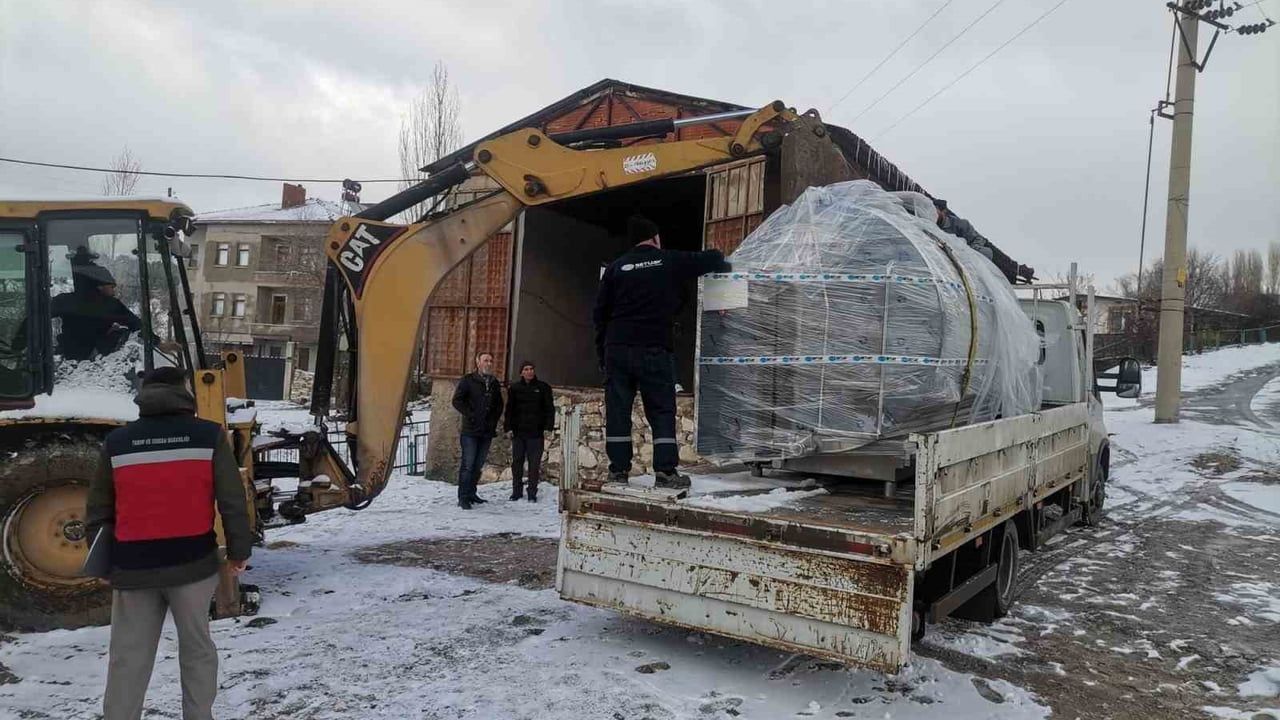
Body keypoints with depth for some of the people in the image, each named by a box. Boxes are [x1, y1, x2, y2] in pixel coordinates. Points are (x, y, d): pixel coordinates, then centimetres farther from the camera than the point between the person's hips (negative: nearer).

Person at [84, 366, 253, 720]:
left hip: (132, 566, 2)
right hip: (192, 562, -2)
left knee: (128, 657, 12)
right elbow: (233, 502, -6)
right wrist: (238, 550, 4)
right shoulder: (209, 435, -5)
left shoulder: (116, 442, 3)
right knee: (196, 649, 13)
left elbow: (98, 510, 10)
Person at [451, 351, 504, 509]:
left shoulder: (495, 383, 14)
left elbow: (499, 405, 21)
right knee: (468, 465, -7)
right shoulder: (468, 380, -1)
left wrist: (493, 420, 8)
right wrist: (471, 415, -12)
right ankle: (463, 497, -3)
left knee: (478, 465, 10)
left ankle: (471, 493, 20)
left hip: (487, 431, 5)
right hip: (470, 431, -5)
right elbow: (457, 401, -6)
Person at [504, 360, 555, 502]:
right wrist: (508, 427, -2)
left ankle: (532, 493, 7)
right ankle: (516, 491, 17)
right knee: (517, 462, 6)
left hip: (536, 432, -1)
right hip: (518, 431, 2)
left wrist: (548, 426, -6)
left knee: (534, 463, 0)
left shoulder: (543, 387, 4)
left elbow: (549, 408, 3)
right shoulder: (514, 388, 6)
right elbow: (509, 409, 7)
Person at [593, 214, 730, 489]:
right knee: (662, 410, 2)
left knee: (617, 410, 6)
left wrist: (602, 351, 14)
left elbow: (600, 312, 9)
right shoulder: (670, 261, 4)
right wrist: (725, 266, 35)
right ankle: (665, 471, -3)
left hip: (617, 348, 3)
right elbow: (711, 259, 12)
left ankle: (618, 470, 6)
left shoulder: (616, 267, 11)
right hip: (654, 350, -3)